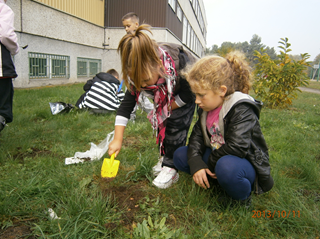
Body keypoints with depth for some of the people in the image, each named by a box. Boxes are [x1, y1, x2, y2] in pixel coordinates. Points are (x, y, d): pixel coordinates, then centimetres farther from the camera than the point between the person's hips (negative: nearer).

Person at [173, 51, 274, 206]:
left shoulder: (241, 109, -23)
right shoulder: (206, 108, 1)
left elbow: (237, 147, -32)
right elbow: (196, 137, -2)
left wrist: (210, 163, -18)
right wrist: (196, 164, -20)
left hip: (247, 163, -7)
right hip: (217, 158, 7)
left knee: (227, 166, -42)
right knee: (180, 155, -2)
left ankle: (242, 199, -9)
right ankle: (219, 181, -1)